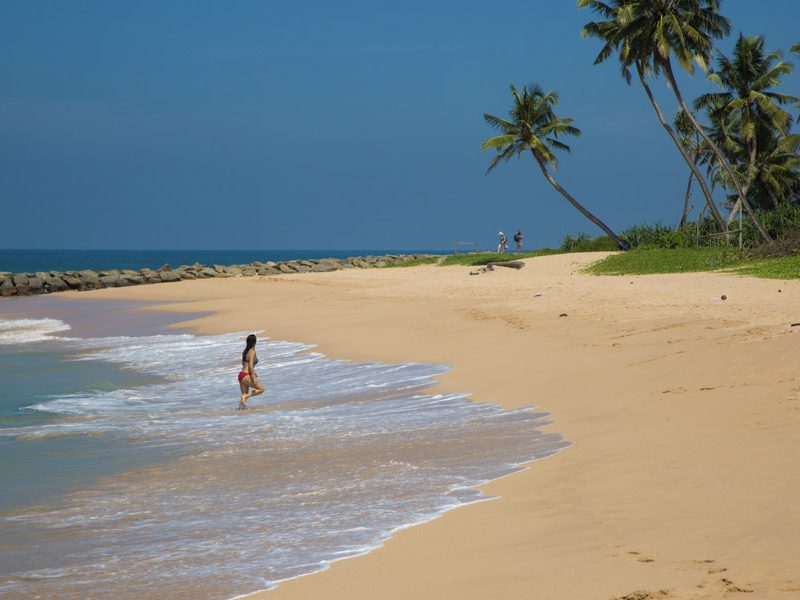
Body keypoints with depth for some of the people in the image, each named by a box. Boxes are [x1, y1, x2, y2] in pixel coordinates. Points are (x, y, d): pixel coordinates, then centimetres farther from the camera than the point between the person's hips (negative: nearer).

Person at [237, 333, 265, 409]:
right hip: (246, 376, -9)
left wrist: (252, 373, 35)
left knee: (245, 395, 13)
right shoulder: (252, 352, -12)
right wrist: (254, 378, -22)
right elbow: (251, 365, -20)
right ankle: (245, 397, -12)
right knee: (261, 389, 0)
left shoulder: (245, 351, 13)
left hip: (241, 375, 9)